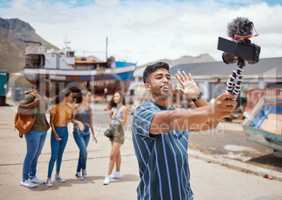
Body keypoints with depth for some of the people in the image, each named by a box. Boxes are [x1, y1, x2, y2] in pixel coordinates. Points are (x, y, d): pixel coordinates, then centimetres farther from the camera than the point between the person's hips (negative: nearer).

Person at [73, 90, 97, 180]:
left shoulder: (89, 108, 11)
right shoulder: (77, 107, -5)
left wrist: (93, 134, 17)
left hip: (87, 132, 5)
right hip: (78, 132, -5)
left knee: (82, 152, 9)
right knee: (84, 151, -15)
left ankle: (78, 172, 20)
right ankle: (83, 170, 3)